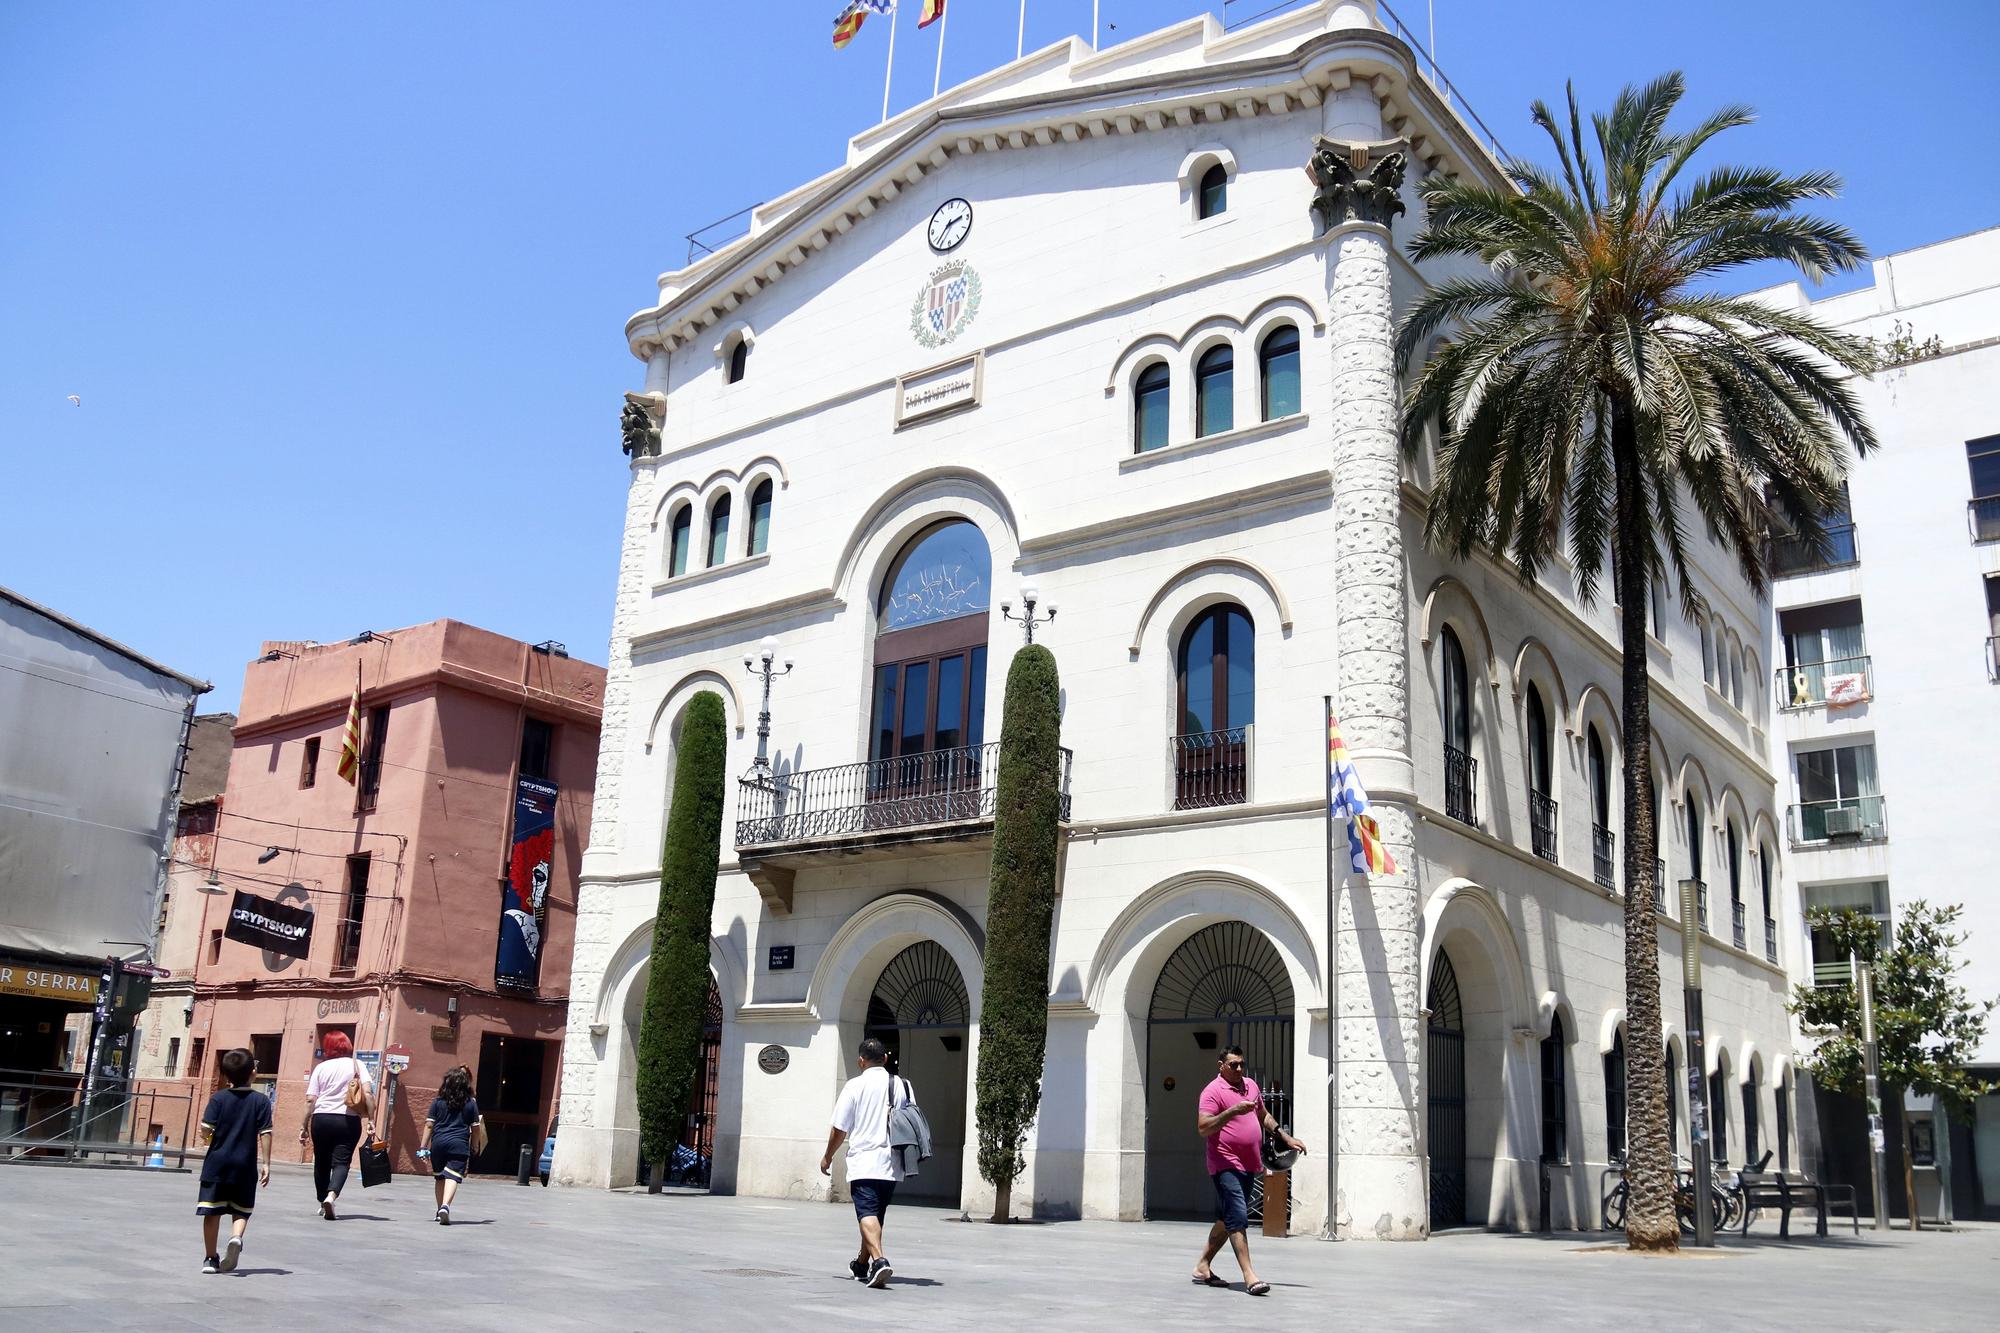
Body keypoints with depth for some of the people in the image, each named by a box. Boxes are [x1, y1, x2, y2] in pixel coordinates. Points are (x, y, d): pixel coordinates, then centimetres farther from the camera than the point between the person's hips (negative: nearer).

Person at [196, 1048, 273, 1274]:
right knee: (240, 1211, 11)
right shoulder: (261, 1101, -2)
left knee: (212, 1212, 8)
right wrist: (266, 1164, -2)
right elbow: (265, 1134, -6)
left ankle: (211, 1258, 13)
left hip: (216, 1164, 0)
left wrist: (209, 1139, 15)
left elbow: (205, 1130, -8)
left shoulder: (218, 1098, -2)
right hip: (245, 1166, 0)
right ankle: (236, 1237, -18)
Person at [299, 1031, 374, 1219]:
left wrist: (304, 1127, 6)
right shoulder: (357, 1065, 4)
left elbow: (310, 1100, 1)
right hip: (348, 1120, -1)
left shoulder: (321, 1067, 6)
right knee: (341, 1162, -2)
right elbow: (368, 1093, -8)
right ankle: (331, 1195, -26)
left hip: (321, 1119, 1)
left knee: (321, 1161, 15)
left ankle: (323, 1203, 24)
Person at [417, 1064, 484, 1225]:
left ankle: (440, 1210, 26)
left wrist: (424, 1146, 6)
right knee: (453, 1176, -9)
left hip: (438, 1143, 2)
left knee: (439, 1177, 17)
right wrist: (475, 1146, 19)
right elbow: (476, 1128, 6)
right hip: (459, 1145, -2)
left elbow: (429, 1125, 3)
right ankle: (445, 1206, -30)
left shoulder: (438, 1101, 5)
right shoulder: (470, 1103, 4)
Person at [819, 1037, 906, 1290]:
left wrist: (828, 1156, 13)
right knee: (877, 1215, 18)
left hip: (863, 1162, -5)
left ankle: (879, 1260, -32)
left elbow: (840, 1128, -1)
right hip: (892, 1164, 5)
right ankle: (862, 1264, 33)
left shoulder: (855, 1085, -4)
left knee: (867, 1214, -12)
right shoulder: (902, 1085, 7)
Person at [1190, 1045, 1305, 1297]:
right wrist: (1232, 1111, -29)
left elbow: (1263, 1116, 28)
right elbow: (1203, 1127, -21)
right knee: (1238, 1218, -16)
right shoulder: (1213, 1091, -11)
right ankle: (1249, 1276, -18)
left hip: (1248, 1165, 8)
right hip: (1226, 1165, -8)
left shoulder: (1250, 1085, 13)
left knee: (1226, 1219, 13)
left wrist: (1286, 1137, 23)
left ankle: (1203, 1268, 23)